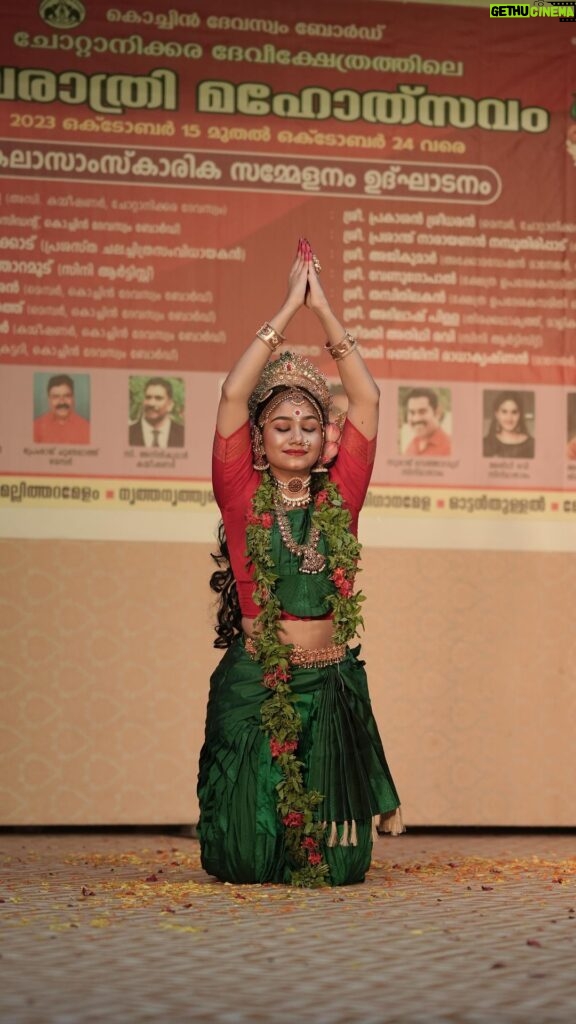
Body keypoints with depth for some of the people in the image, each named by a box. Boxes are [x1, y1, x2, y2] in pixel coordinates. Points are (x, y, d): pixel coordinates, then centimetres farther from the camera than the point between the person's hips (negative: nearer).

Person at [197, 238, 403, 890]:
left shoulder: (339, 497, 5)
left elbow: (367, 400, 2)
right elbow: (233, 394, -8)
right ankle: (253, 834, 36)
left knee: (336, 867, 2)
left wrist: (324, 310, 0)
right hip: (253, 684, -1)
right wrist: (288, 308, -7)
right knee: (246, 863, -1)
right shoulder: (243, 497, 0)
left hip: (332, 686, 2)